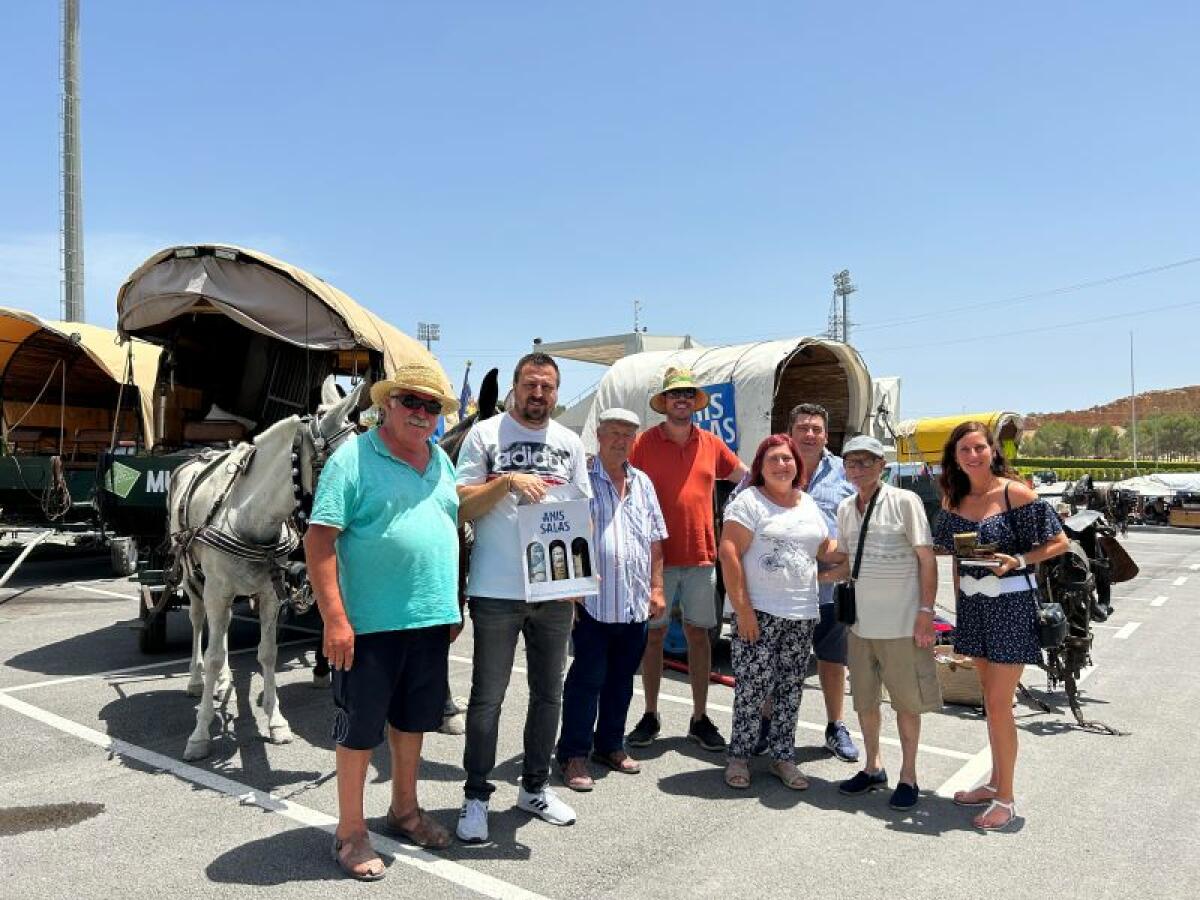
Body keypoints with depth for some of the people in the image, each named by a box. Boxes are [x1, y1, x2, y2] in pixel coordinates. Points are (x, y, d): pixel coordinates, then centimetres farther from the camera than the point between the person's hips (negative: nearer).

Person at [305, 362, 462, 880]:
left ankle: (404, 809, 39)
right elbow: (319, 539, -14)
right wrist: (334, 617, -20)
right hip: (371, 622, -6)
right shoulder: (354, 458, -10)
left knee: (413, 719, 20)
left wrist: (455, 603, 15)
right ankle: (350, 832, 23)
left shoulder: (441, 460, 10)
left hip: (432, 618, 7)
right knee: (360, 727, 6)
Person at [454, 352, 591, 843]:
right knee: (487, 697, 1)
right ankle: (476, 797, 16)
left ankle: (535, 787, 30)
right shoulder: (485, 434, -1)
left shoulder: (569, 442, 11)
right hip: (496, 590, -4)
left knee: (548, 693, 14)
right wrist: (507, 481, -20)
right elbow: (461, 506, -5)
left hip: (556, 590, 5)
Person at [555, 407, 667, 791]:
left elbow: (655, 540, 16)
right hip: (594, 601, -5)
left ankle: (611, 745, 29)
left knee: (621, 680, 15)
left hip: (635, 603, 6)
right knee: (586, 680, 0)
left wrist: (656, 587, 10)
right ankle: (574, 755, 11)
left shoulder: (642, 483, 13)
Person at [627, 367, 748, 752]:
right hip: (658, 556, -2)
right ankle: (650, 716, 21)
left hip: (701, 557, 2)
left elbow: (747, 477, 20)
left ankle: (700, 719, 20)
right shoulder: (644, 442, -2)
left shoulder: (711, 443, 6)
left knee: (698, 634, 9)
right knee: (654, 634, 7)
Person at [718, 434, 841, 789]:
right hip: (759, 613, -5)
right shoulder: (749, 501, -5)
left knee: (790, 690, 11)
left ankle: (783, 758, 24)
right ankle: (739, 756, 14)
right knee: (752, 688, -3)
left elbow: (827, 549, 21)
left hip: (802, 615, 6)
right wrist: (742, 609, -17)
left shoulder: (809, 504, 15)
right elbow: (729, 553, -12)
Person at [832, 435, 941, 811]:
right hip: (861, 621, 6)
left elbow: (927, 559, -8)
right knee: (864, 699, 15)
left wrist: (926, 611, -13)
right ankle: (873, 768, 33)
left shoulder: (904, 501, -8)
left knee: (906, 701, 7)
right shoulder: (845, 509, 8)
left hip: (902, 622, -5)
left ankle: (908, 776, 23)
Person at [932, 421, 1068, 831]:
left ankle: (1005, 799, 10)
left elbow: (1059, 542, -8)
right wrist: (959, 602, 11)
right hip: (973, 604, 6)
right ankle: (995, 782, 29)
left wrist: (1017, 561, -21)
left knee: (999, 704, -3)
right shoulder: (953, 500, 5)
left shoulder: (1015, 493, -12)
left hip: (1011, 603, -6)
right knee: (990, 699, 16)